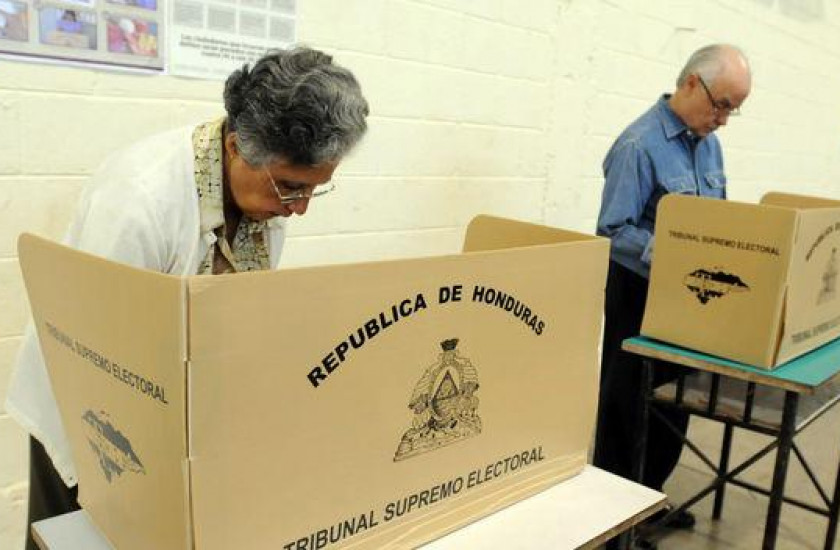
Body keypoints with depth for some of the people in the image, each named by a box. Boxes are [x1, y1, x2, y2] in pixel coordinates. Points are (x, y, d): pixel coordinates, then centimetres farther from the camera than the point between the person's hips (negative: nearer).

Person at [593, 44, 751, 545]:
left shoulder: (709, 144, 8)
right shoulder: (640, 144, -18)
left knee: (674, 404, 16)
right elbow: (613, 231, -22)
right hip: (641, 296, -8)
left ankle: (649, 497, 34)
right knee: (630, 407, 4)